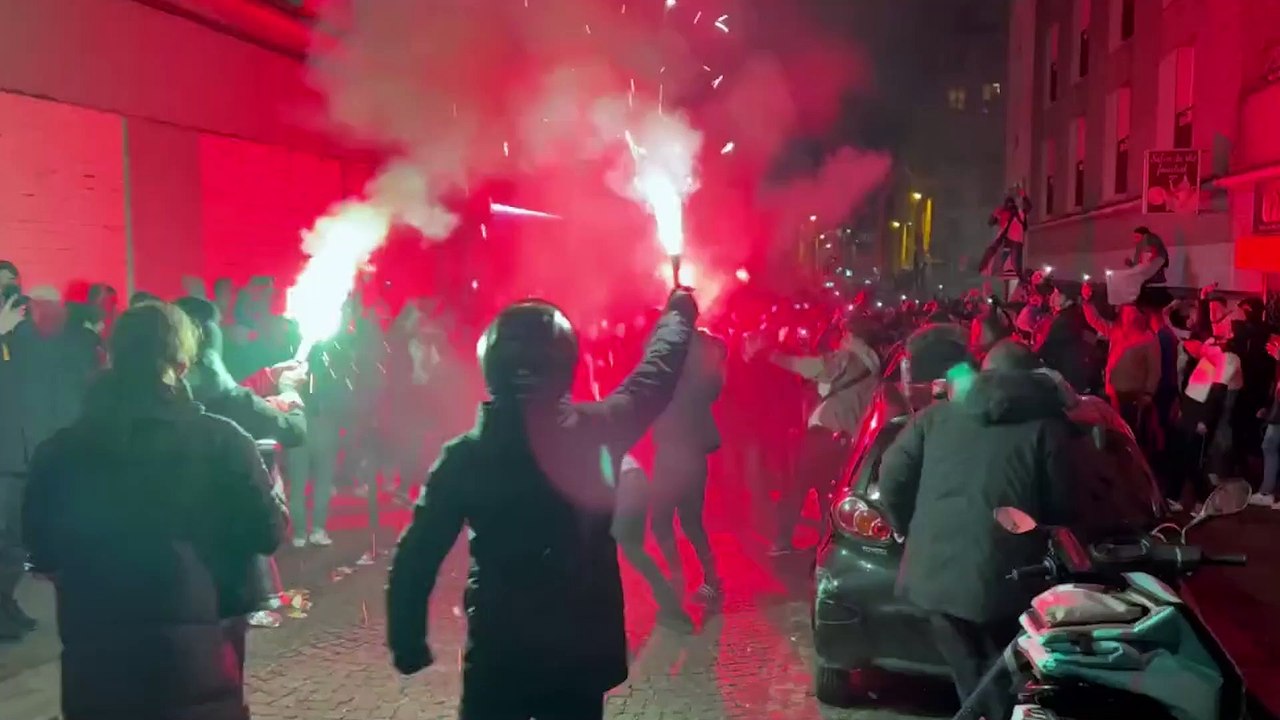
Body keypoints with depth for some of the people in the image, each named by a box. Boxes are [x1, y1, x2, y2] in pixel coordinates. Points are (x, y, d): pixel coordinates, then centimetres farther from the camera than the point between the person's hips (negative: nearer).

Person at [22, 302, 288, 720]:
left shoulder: (58, 449, 2)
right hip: (197, 653, -2)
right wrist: (274, 491, 14)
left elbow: (42, 552, 11)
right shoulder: (220, 439, -9)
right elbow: (267, 533, -5)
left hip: (93, 657, 3)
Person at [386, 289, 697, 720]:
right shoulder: (597, 430, -12)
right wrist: (679, 311, 22)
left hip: (497, 658, 0)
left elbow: (416, 560, -10)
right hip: (584, 651, 1)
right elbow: (657, 373, 5)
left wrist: (407, 643, 3)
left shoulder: (464, 457, -12)